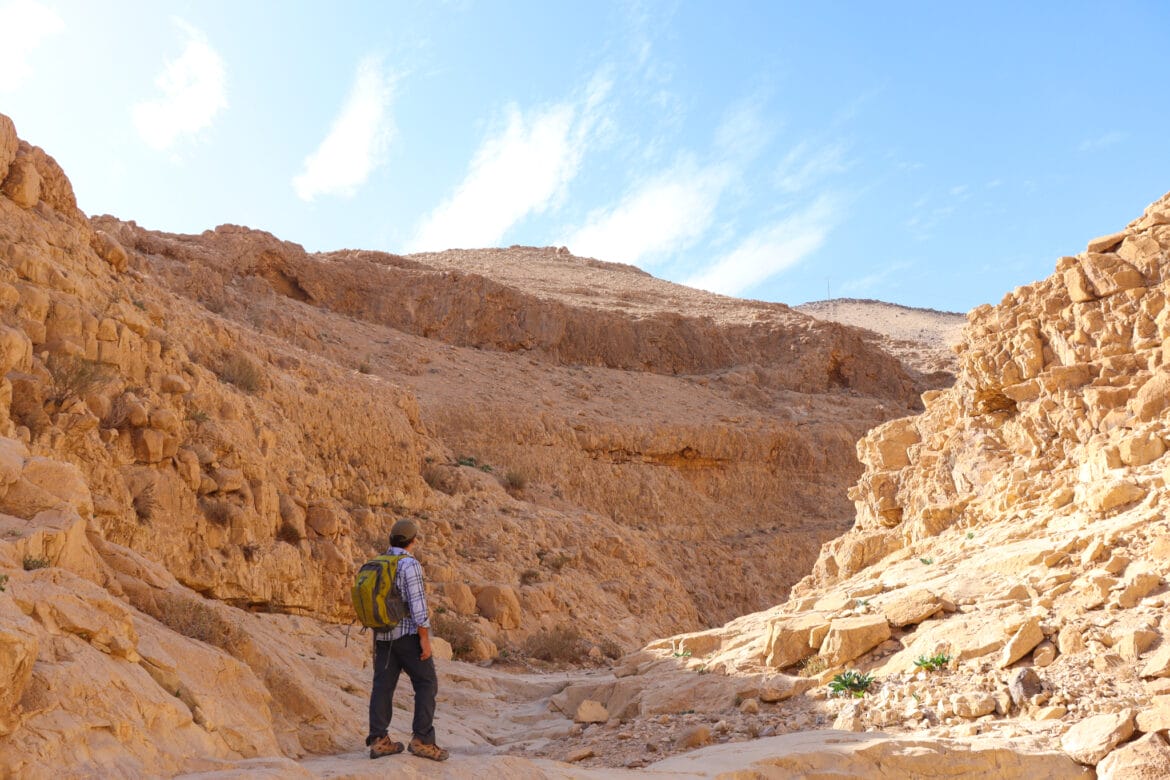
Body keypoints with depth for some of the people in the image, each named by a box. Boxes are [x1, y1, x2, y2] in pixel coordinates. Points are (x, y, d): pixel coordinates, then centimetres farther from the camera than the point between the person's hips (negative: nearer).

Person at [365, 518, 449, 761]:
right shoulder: (410, 565, -15)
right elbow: (417, 605, -20)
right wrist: (425, 639, -17)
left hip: (383, 635, 7)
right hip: (408, 635, -7)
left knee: (383, 686, 8)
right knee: (426, 684, 0)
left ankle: (378, 741, 8)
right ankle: (422, 740, -4)